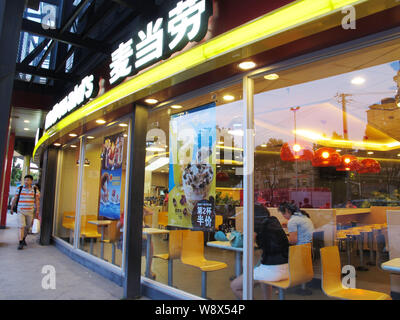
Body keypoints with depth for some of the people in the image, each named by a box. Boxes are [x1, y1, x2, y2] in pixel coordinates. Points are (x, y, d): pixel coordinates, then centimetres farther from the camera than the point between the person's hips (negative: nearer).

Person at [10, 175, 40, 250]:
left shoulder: (35, 190, -1)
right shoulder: (19, 189, 0)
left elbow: (37, 201, -4)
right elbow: (15, 199, 7)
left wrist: (37, 211, -10)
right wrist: (12, 208, 9)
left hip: (30, 211, 1)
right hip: (20, 211, -1)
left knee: (27, 227, 13)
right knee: (21, 226, -11)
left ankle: (23, 239, 36)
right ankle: (20, 243, -9)